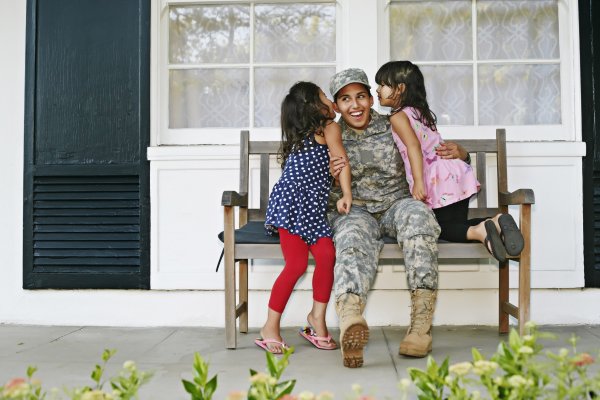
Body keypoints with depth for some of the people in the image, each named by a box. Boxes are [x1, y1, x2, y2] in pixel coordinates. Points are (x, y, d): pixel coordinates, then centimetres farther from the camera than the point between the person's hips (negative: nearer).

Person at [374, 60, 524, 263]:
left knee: (442, 227, 5)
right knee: (457, 224, 16)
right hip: (456, 171, 8)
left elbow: (414, 145, -19)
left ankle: (479, 232, -20)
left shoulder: (398, 117, -4)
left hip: (439, 180, -8)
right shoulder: (421, 111, 22)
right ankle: (495, 222, -8)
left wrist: (418, 182, -25)